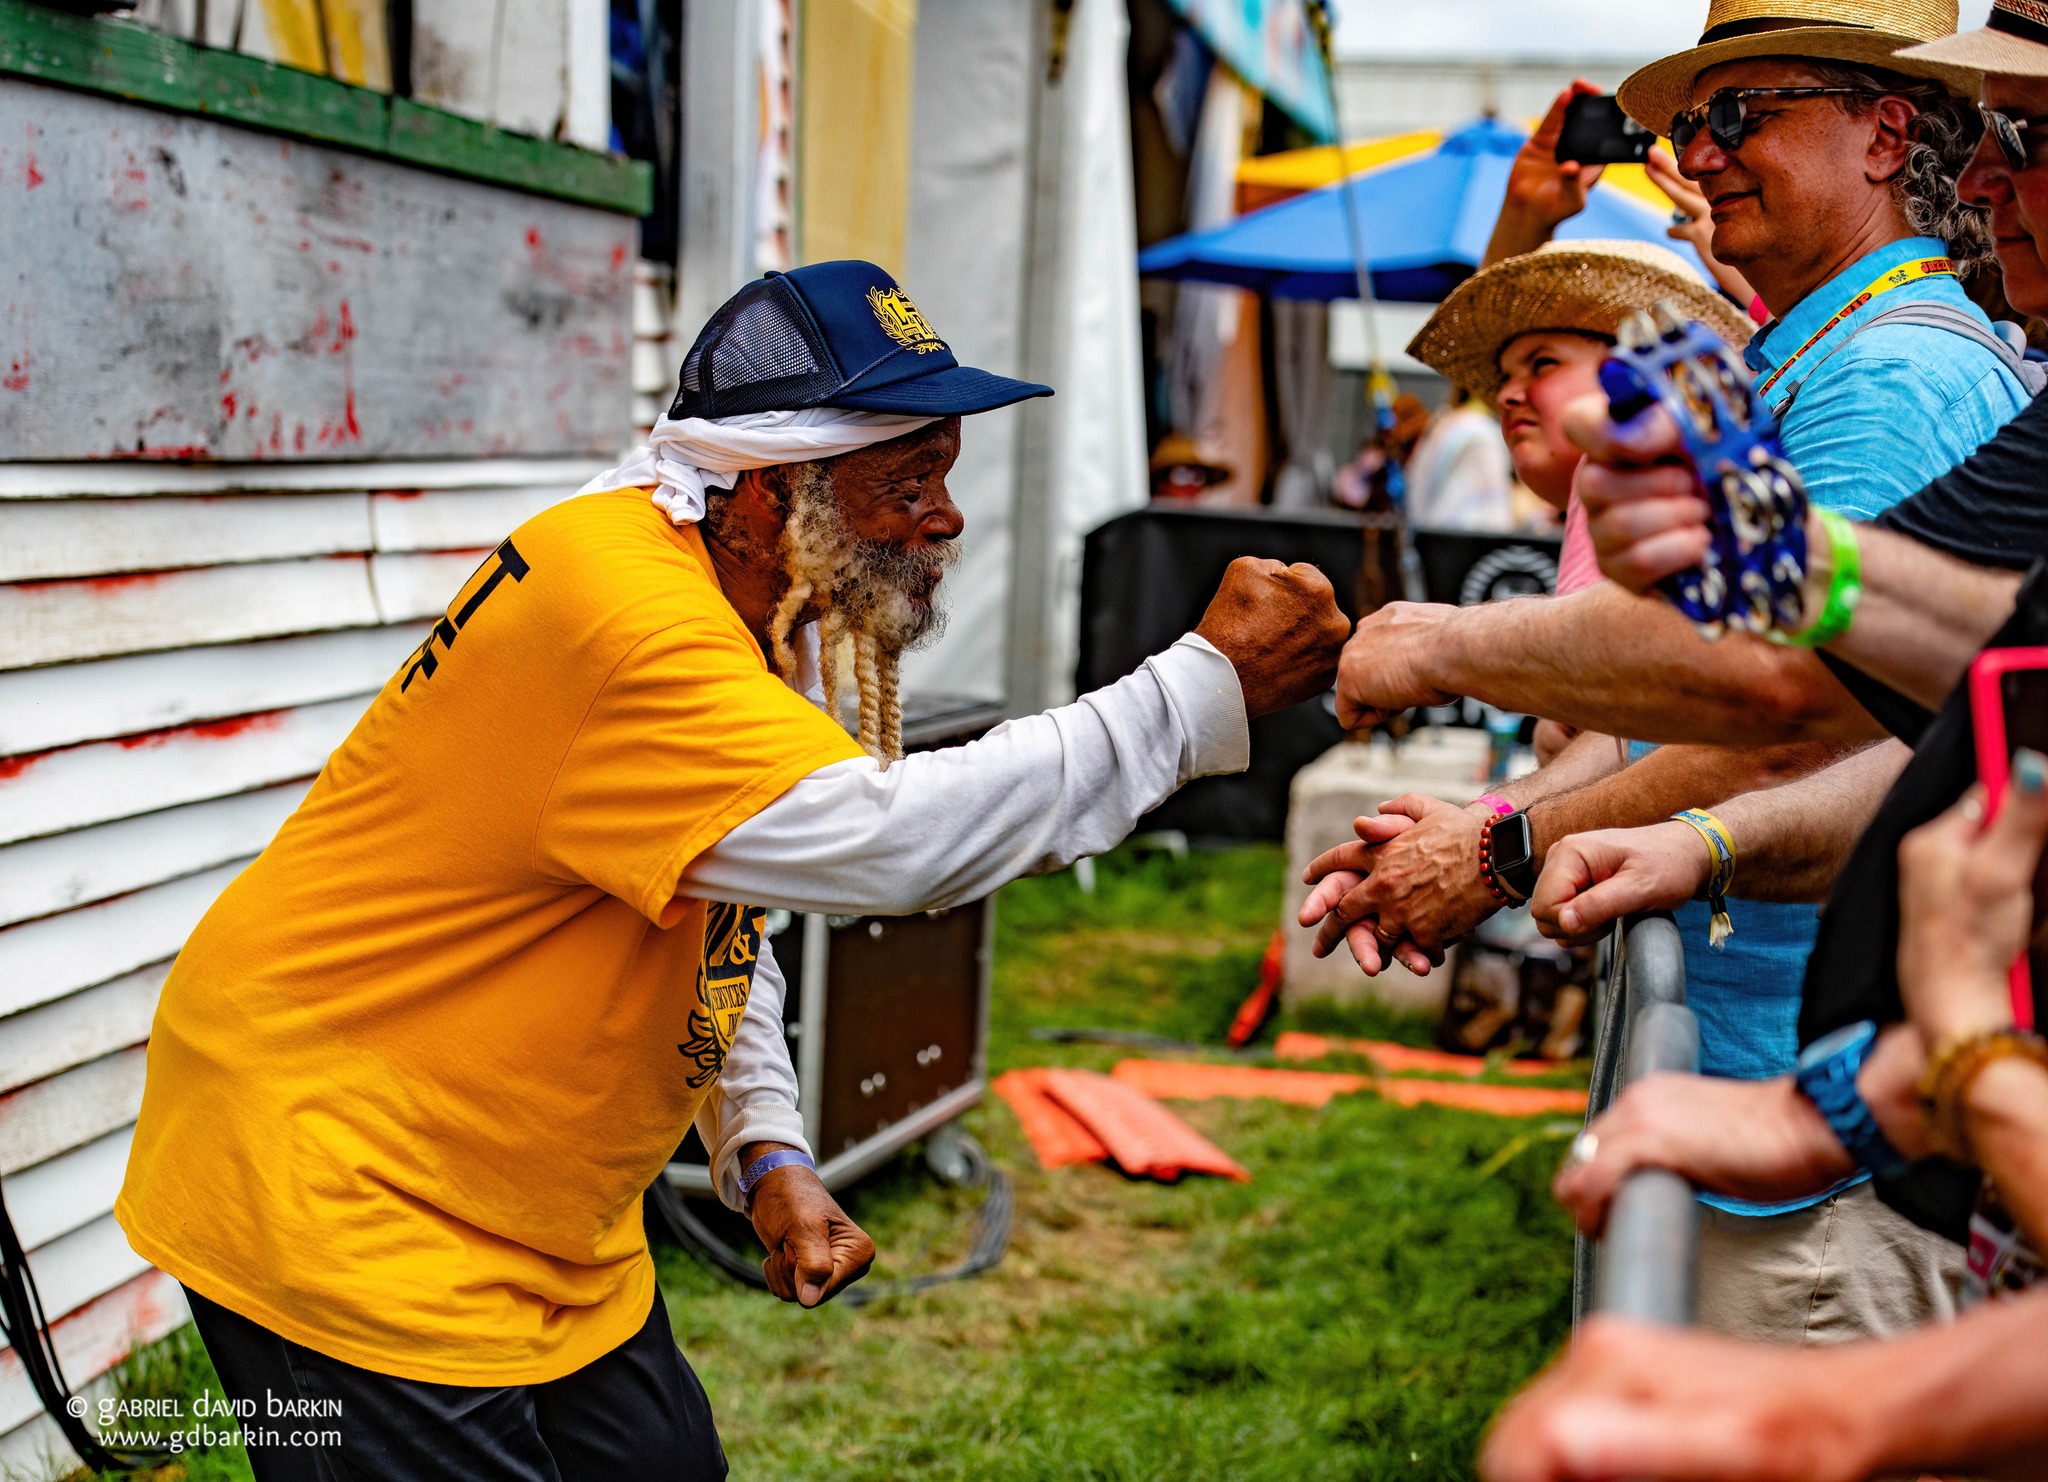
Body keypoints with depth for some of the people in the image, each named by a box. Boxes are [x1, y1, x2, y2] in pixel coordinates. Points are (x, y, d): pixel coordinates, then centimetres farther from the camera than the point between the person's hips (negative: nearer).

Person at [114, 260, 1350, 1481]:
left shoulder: (769, 609, 4)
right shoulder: (625, 614, -29)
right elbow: (896, 842, -37)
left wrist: (768, 1149, 3)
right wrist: (1210, 691, -31)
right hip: (341, 1191, -9)